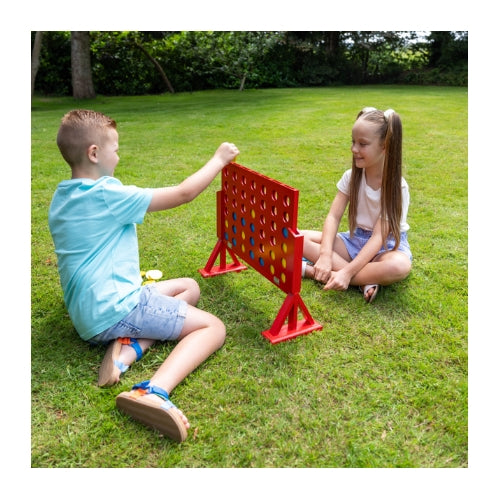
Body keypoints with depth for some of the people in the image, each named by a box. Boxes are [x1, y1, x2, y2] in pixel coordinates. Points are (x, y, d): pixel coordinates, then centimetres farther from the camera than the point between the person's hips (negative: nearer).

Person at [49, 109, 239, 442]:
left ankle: (127, 348, -3)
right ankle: (153, 392, -25)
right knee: (213, 327, -2)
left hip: (89, 319, 9)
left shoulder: (61, 199, 10)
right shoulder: (108, 195, -16)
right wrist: (219, 160, 2)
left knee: (189, 288, 20)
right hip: (117, 309, -9)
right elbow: (183, 194, -11)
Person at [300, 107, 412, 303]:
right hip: (355, 239, 4)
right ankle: (365, 279, -25)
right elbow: (333, 217, -11)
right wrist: (325, 255, -29)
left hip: (387, 245, -4)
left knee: (399, 267, -40)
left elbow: (379, 236, -25)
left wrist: (347, 272, -37)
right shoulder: (351, 177, -5)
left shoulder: (397, 186, -19)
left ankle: (310, 270, -34)